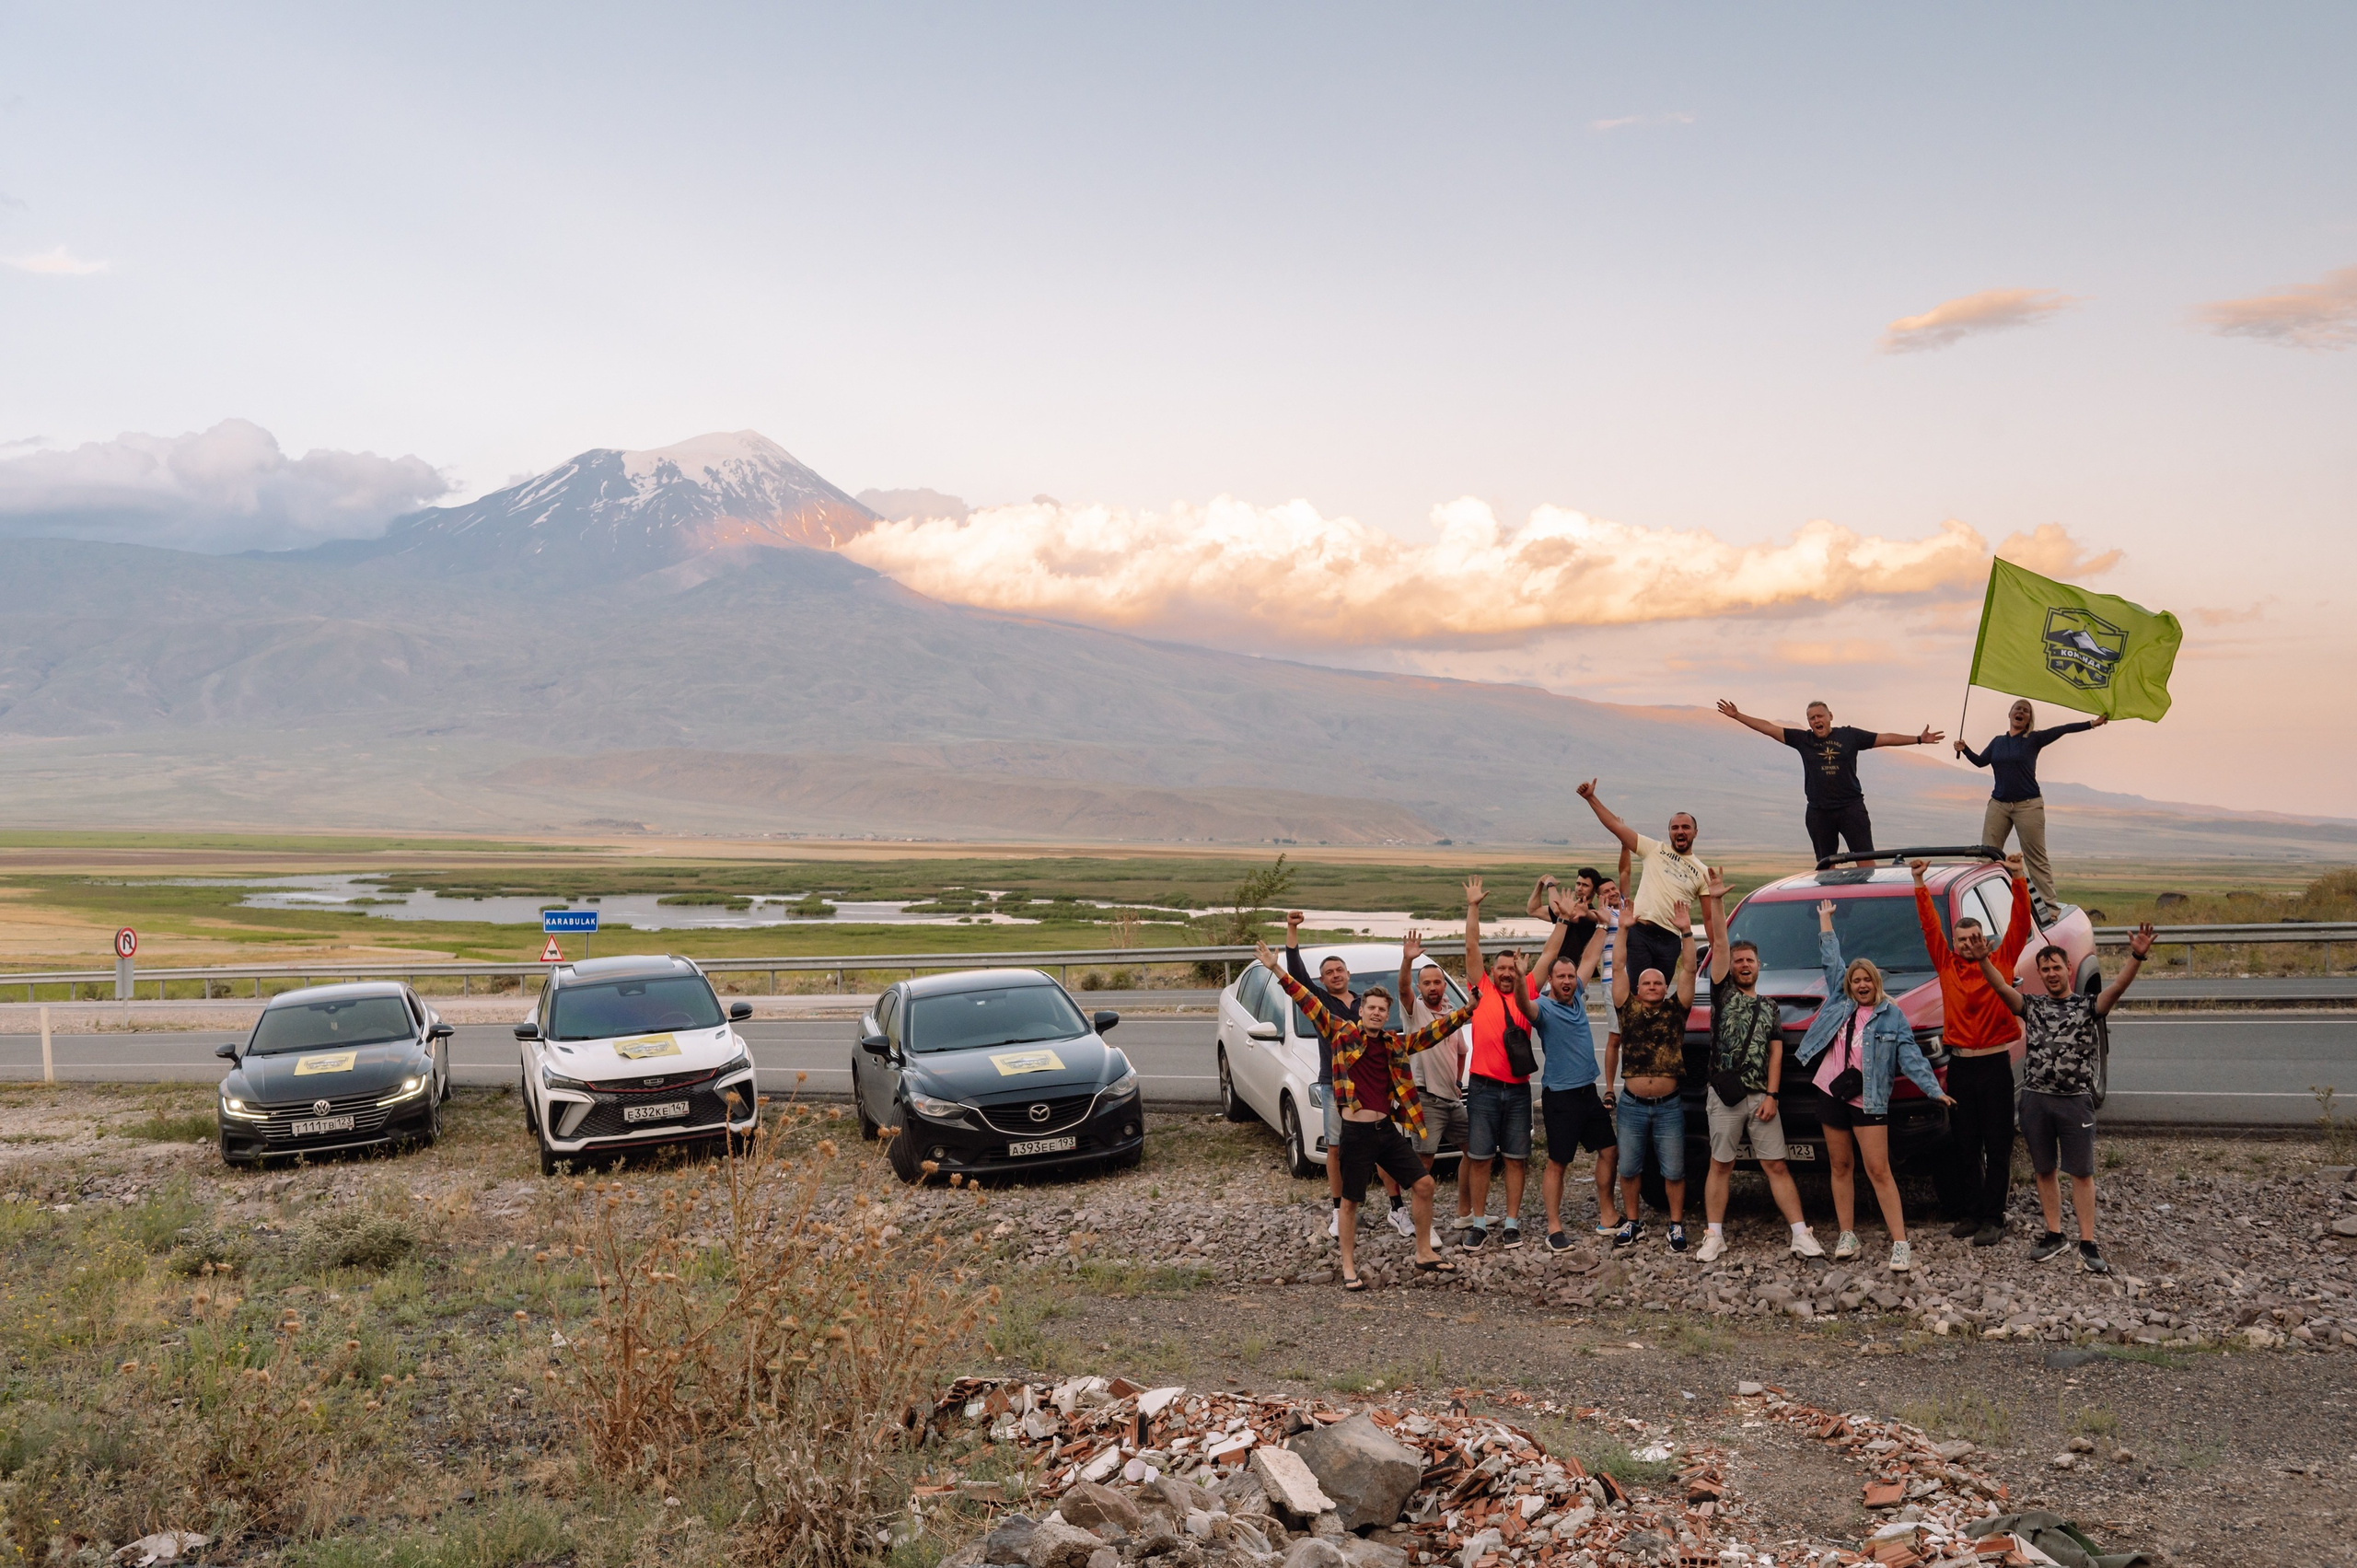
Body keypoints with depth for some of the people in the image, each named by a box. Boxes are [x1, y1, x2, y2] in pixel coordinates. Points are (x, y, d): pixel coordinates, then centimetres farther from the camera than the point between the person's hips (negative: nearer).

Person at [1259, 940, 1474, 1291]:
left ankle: (1424, 1254, 22)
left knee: (1423, 1184, 6)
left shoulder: (1395, 1044, 9)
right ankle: (1349, 1267, 17)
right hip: (1356, 1133, -5)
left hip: (1388, 1129, 5)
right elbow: (1309, 1003, -6)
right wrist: (1277, 970, -12)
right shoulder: (1342, 1033, -2)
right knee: (1350, 1200, 4)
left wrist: (1468, 1010, 6)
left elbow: (1435, 1032, 13)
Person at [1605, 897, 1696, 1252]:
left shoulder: (1675, 1010, 4)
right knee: (1629, 1169, 8)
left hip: (1669, 1105, -1)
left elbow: (1688, 970, -4)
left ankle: (1676, 1225, 18)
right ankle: (1632, 1222, 23)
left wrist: (1686, 932, -8)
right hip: (1632, 1105, 1)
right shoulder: (1628, 1010, 5)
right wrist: (1624, 929, -2)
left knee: (1673, 1171, 5)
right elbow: (1619, 969, 0)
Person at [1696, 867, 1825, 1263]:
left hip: (1761, 1096, 2)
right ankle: (1714, 1237, 6)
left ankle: (1801, 1235, 0)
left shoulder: (1769, 1006, 16)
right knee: (1720, 1166, 3)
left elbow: (1776, 1052, 8)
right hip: (1724, 1096, -2)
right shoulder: (1723, 993, 8)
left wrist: (1772, 1095, -4)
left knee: (1776, 1166, 1)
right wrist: (1715, 900, -11)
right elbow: (1719, 942, -2)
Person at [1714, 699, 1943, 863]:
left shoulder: (1849, 736, 2)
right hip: (1819, 811, 2)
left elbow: (1885, 739, 4)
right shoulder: (1802, 739, 4)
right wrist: (1737, 716, 1)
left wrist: (1919, 739, 1)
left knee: (1865, 858, -5)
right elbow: (1769, 728, 4)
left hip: (1851, 807, -2)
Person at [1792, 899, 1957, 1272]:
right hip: (1831, 1093, 4)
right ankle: (1847, 1237, 17)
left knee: (1879, 1171, -7)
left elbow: (1910, 1056, -6)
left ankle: (1900, 1244, -6)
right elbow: (1831, 959, 16)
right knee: (1841, 1167, 9)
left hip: (1869, 1101, -4)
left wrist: (1935, 1090, -14)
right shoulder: (1840, 1001, 8)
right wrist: (1825, 919, 21)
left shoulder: (1892, 1016, -1)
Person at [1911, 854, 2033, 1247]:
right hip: (1960, 1064, 3)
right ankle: (1971, 1213, 16)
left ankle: (1993, 1219, 4)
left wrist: (2018, 879, -10)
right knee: (1963, 1145, 7)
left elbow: (2020, 924, -3)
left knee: (1997, 1145, 1)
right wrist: (1920, 883, 0)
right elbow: (1930, 926, 5)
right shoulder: (1947, 966, 7)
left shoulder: (2001, 962, 3)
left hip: (1995, 1064, -3)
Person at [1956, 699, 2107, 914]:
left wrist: (2091, 723, -9)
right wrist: (1964, 750, -1)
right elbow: (1980, 761, 15)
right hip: (1998, 805, 4)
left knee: (2037, 859, -3)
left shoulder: (2034, 739, 1)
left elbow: (2064, 729, -4)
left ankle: (2049, 905, -1)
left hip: (2028, 805, -4)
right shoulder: (1998, 742, 13)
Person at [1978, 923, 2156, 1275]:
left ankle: (2087, 1244, 4)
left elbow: (2117, 987, -16)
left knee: (2082, 1172, 0)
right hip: (2035, 1098, 3)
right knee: (2044, 1170, 10)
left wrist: (2136, 958, -34)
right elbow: (2001, 986, -6)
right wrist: (1981, 958, -22)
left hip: (2075, 1099, -3)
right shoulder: (2032, 1006, 9)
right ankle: (2054, 1235, 21)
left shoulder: (2087, 1005, 2)